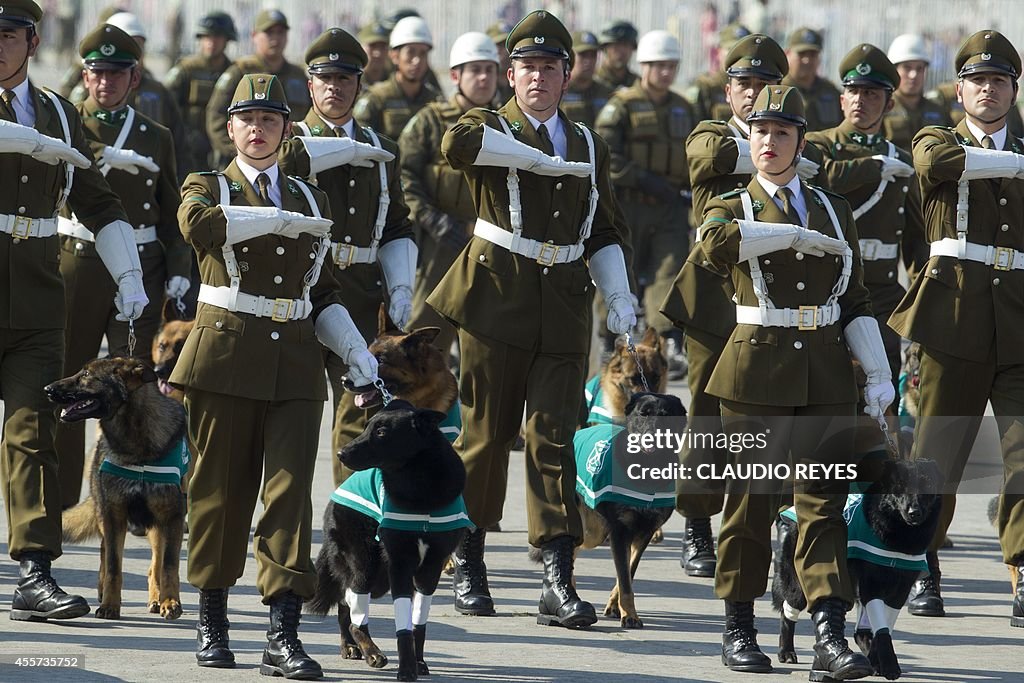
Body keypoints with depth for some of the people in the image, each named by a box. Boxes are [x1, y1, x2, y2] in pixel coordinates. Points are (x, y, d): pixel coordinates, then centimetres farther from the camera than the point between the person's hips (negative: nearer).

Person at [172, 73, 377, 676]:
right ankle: (213, 620, 19)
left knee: (290, 491, -8)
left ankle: (284, 637, -13)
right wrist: (286, 220, -14)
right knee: (221, 489, 3)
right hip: (227, 355, -2)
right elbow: (198, 222, -20)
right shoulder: (209, 187, 7)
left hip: (296, 361, 2)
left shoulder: (312, 199, 18)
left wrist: (357, 354, 5)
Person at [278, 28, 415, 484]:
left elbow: (397, 229, 19)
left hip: (360, 292, 3)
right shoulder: (292, 136, 5)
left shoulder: (381, 152, 18)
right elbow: (288, 159, -22)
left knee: (361, 408, -4)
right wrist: (351, 151, -11)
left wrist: (401, 289, 5)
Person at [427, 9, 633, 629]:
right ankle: (469, 565, 16)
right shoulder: (490, 128, 2)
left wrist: (621, 298, 8)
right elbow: (459, 143, -24)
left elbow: (604, 232, 22)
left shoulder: (590, 147, 16)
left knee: (554, 437, -5)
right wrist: (545, 159, -17)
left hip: (564, 309, 3)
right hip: (497, 298, -3)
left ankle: (559, 581, -10)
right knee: (486, 432, 2)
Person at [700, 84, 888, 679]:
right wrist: (801, 235, -16)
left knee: (826, 500, -6)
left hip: (825, 372, 2)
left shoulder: (835, 212, 14)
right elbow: (718, 245, -21)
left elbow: (855, 301, 15)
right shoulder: (731, 208, 5)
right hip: (758, 370, -2)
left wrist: (879, 373, 5)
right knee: (752, 499, 2)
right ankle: (739, 631, 14)